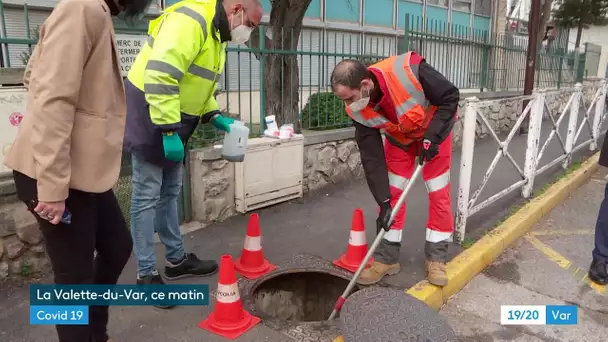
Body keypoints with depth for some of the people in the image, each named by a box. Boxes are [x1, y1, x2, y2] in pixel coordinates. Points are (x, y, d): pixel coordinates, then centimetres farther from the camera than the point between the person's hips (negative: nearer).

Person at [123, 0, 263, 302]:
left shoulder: (215, 33, 12)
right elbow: (159, 76, -31)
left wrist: (214, 116, 6)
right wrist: (168, 131, -30)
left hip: (174, 119, 10)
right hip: (150, 113, -10)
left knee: (169, 193, 16)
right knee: (148, 196, -3)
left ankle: (177, 259, 29)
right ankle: (146, 274, 9)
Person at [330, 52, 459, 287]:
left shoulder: (408, 71, -40)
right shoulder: (358, 110, -25)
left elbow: (450, 97, -25)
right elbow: (372, 158, -21)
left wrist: (431, 137, -30)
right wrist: (384, 201, -22)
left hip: (434, 130, -3)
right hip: (398, 137, 3)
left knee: (438, 194, -3)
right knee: (392, 192, -1)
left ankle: (436, 257, 11)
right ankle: (387, 258, 10)